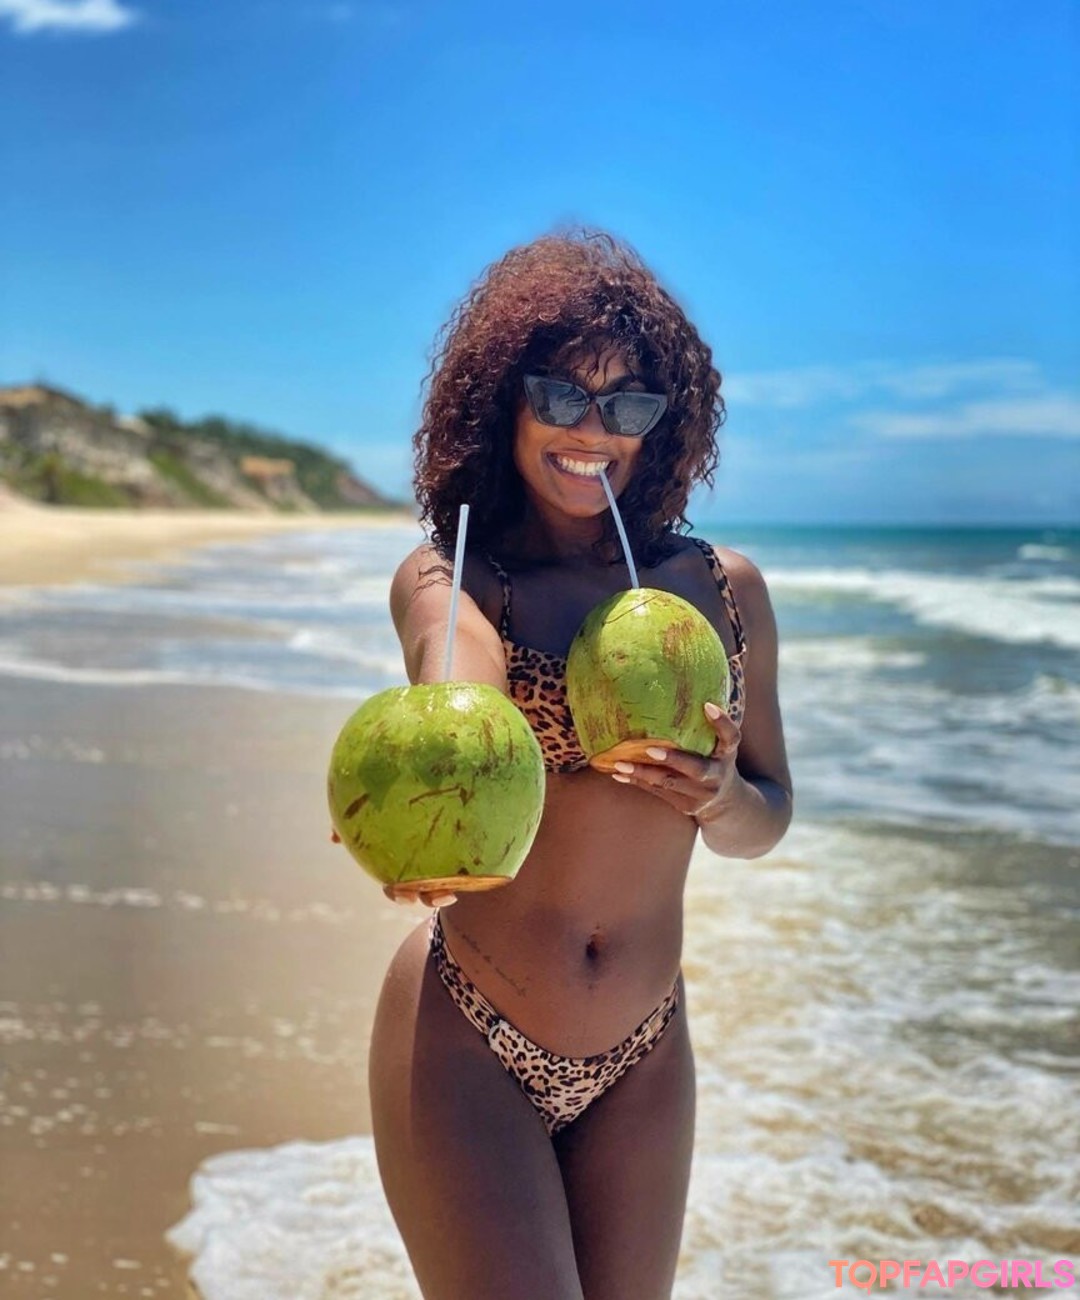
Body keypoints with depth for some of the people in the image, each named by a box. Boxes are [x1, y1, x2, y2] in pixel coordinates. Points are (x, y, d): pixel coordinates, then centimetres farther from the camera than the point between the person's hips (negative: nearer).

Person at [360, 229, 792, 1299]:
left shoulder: (724, 588, 1)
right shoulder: (444, 578, -7)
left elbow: (766, 819, 10)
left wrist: (720, 799, -14)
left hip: (642, 1060, 4)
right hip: (466, 1046, -3)